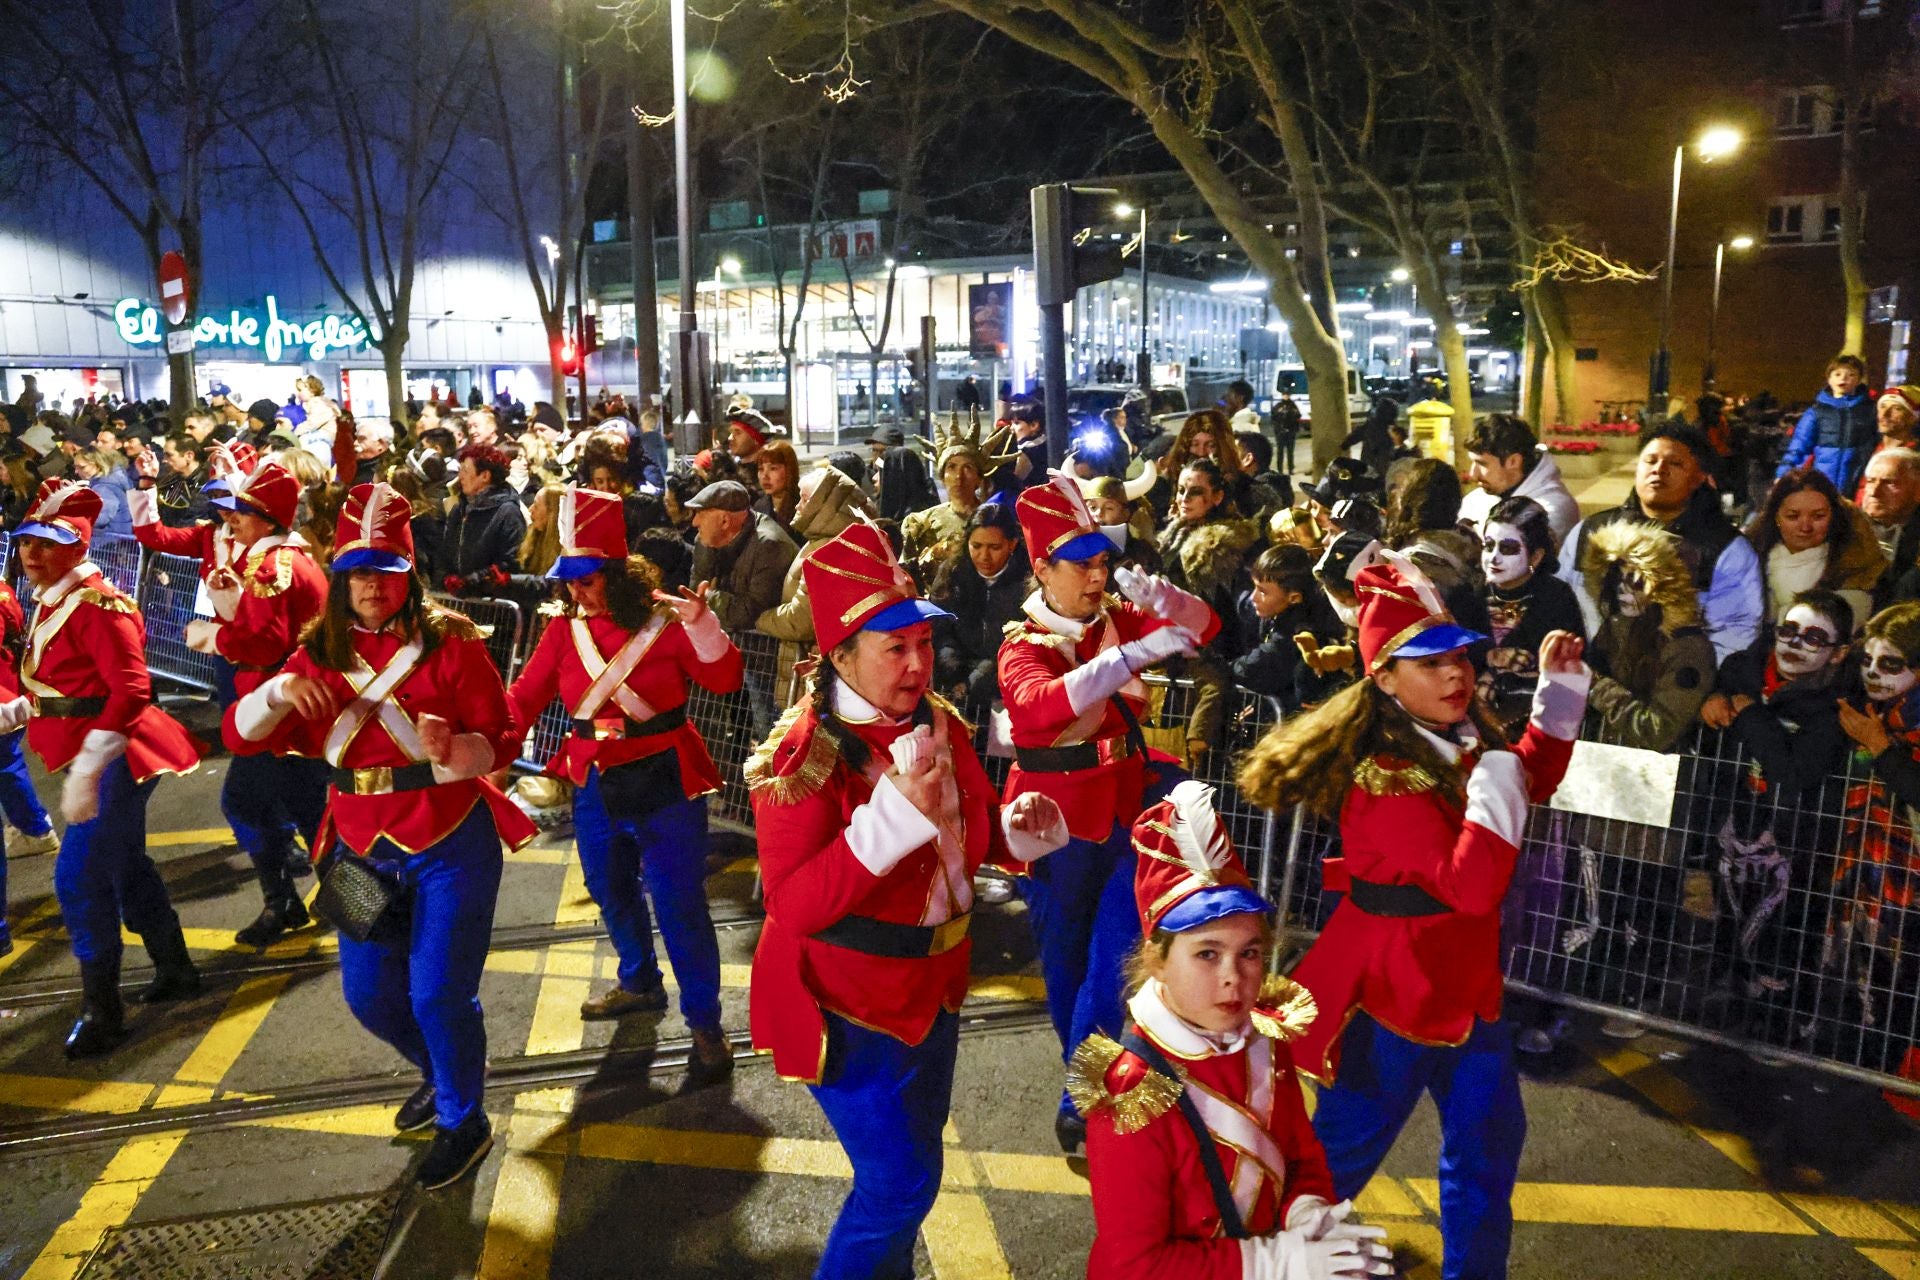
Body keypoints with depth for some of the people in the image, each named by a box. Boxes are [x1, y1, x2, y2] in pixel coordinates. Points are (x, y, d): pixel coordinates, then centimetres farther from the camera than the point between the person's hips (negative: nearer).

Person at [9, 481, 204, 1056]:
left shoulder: (97, 604, -20)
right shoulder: (50, 603, 9)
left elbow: (131, 690, -27)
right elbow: (53, 690, 16)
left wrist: (85, 771, -30)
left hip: (114, 755, -10)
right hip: (87, 753, 10)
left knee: (80, 877, -10)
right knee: (124, 863, 20)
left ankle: (102, 1011, 2)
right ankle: (175, 970, 36)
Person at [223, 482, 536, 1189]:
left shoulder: (449, 642, -9)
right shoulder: (321, 654, 3)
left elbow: (502, 743, -10)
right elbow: (240, 734, -1)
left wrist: (453, 749, -32)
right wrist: (281, 690, -22)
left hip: (450, 844, -5)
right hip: (364, 847, 5)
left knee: (437, 991, -4)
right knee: (368, 993, 12)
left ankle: (462, 1121, 22)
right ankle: (443, 1072, 43)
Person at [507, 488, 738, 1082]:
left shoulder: (665, 621, -12)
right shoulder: (566, 629, -1)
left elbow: (724, 679, -22)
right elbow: (525, 696, -2)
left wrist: (700, 624, -37)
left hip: (664, 785, -5)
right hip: (596, 785, 6)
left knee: (679, 906, -4)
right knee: (612, 894, 22)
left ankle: (705, 1028, 7)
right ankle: (641, 984, 47)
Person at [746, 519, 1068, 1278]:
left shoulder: (939, 724, -2)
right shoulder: (804, 754, -23)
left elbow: (971, 833, 13)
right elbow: (795, 907, -30)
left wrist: (1020, 828, -10)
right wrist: (896, 815, -38)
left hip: (933, 983, 7)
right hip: (848, 1003, -7)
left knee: (909, 1165, 22)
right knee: (899, 1181, -3)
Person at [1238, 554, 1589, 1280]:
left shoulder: (1462, 740, 0)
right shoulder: (1385, 781, -28)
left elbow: (1531, 783, 19)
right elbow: (1473, 887, -34)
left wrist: (1560, 693, 8)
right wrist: (1491, 780, -36)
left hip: (1463, 978, 9)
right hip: (1395, 984, -8)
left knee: (1487, 1140, 21)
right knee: (1346, 1147, 9)